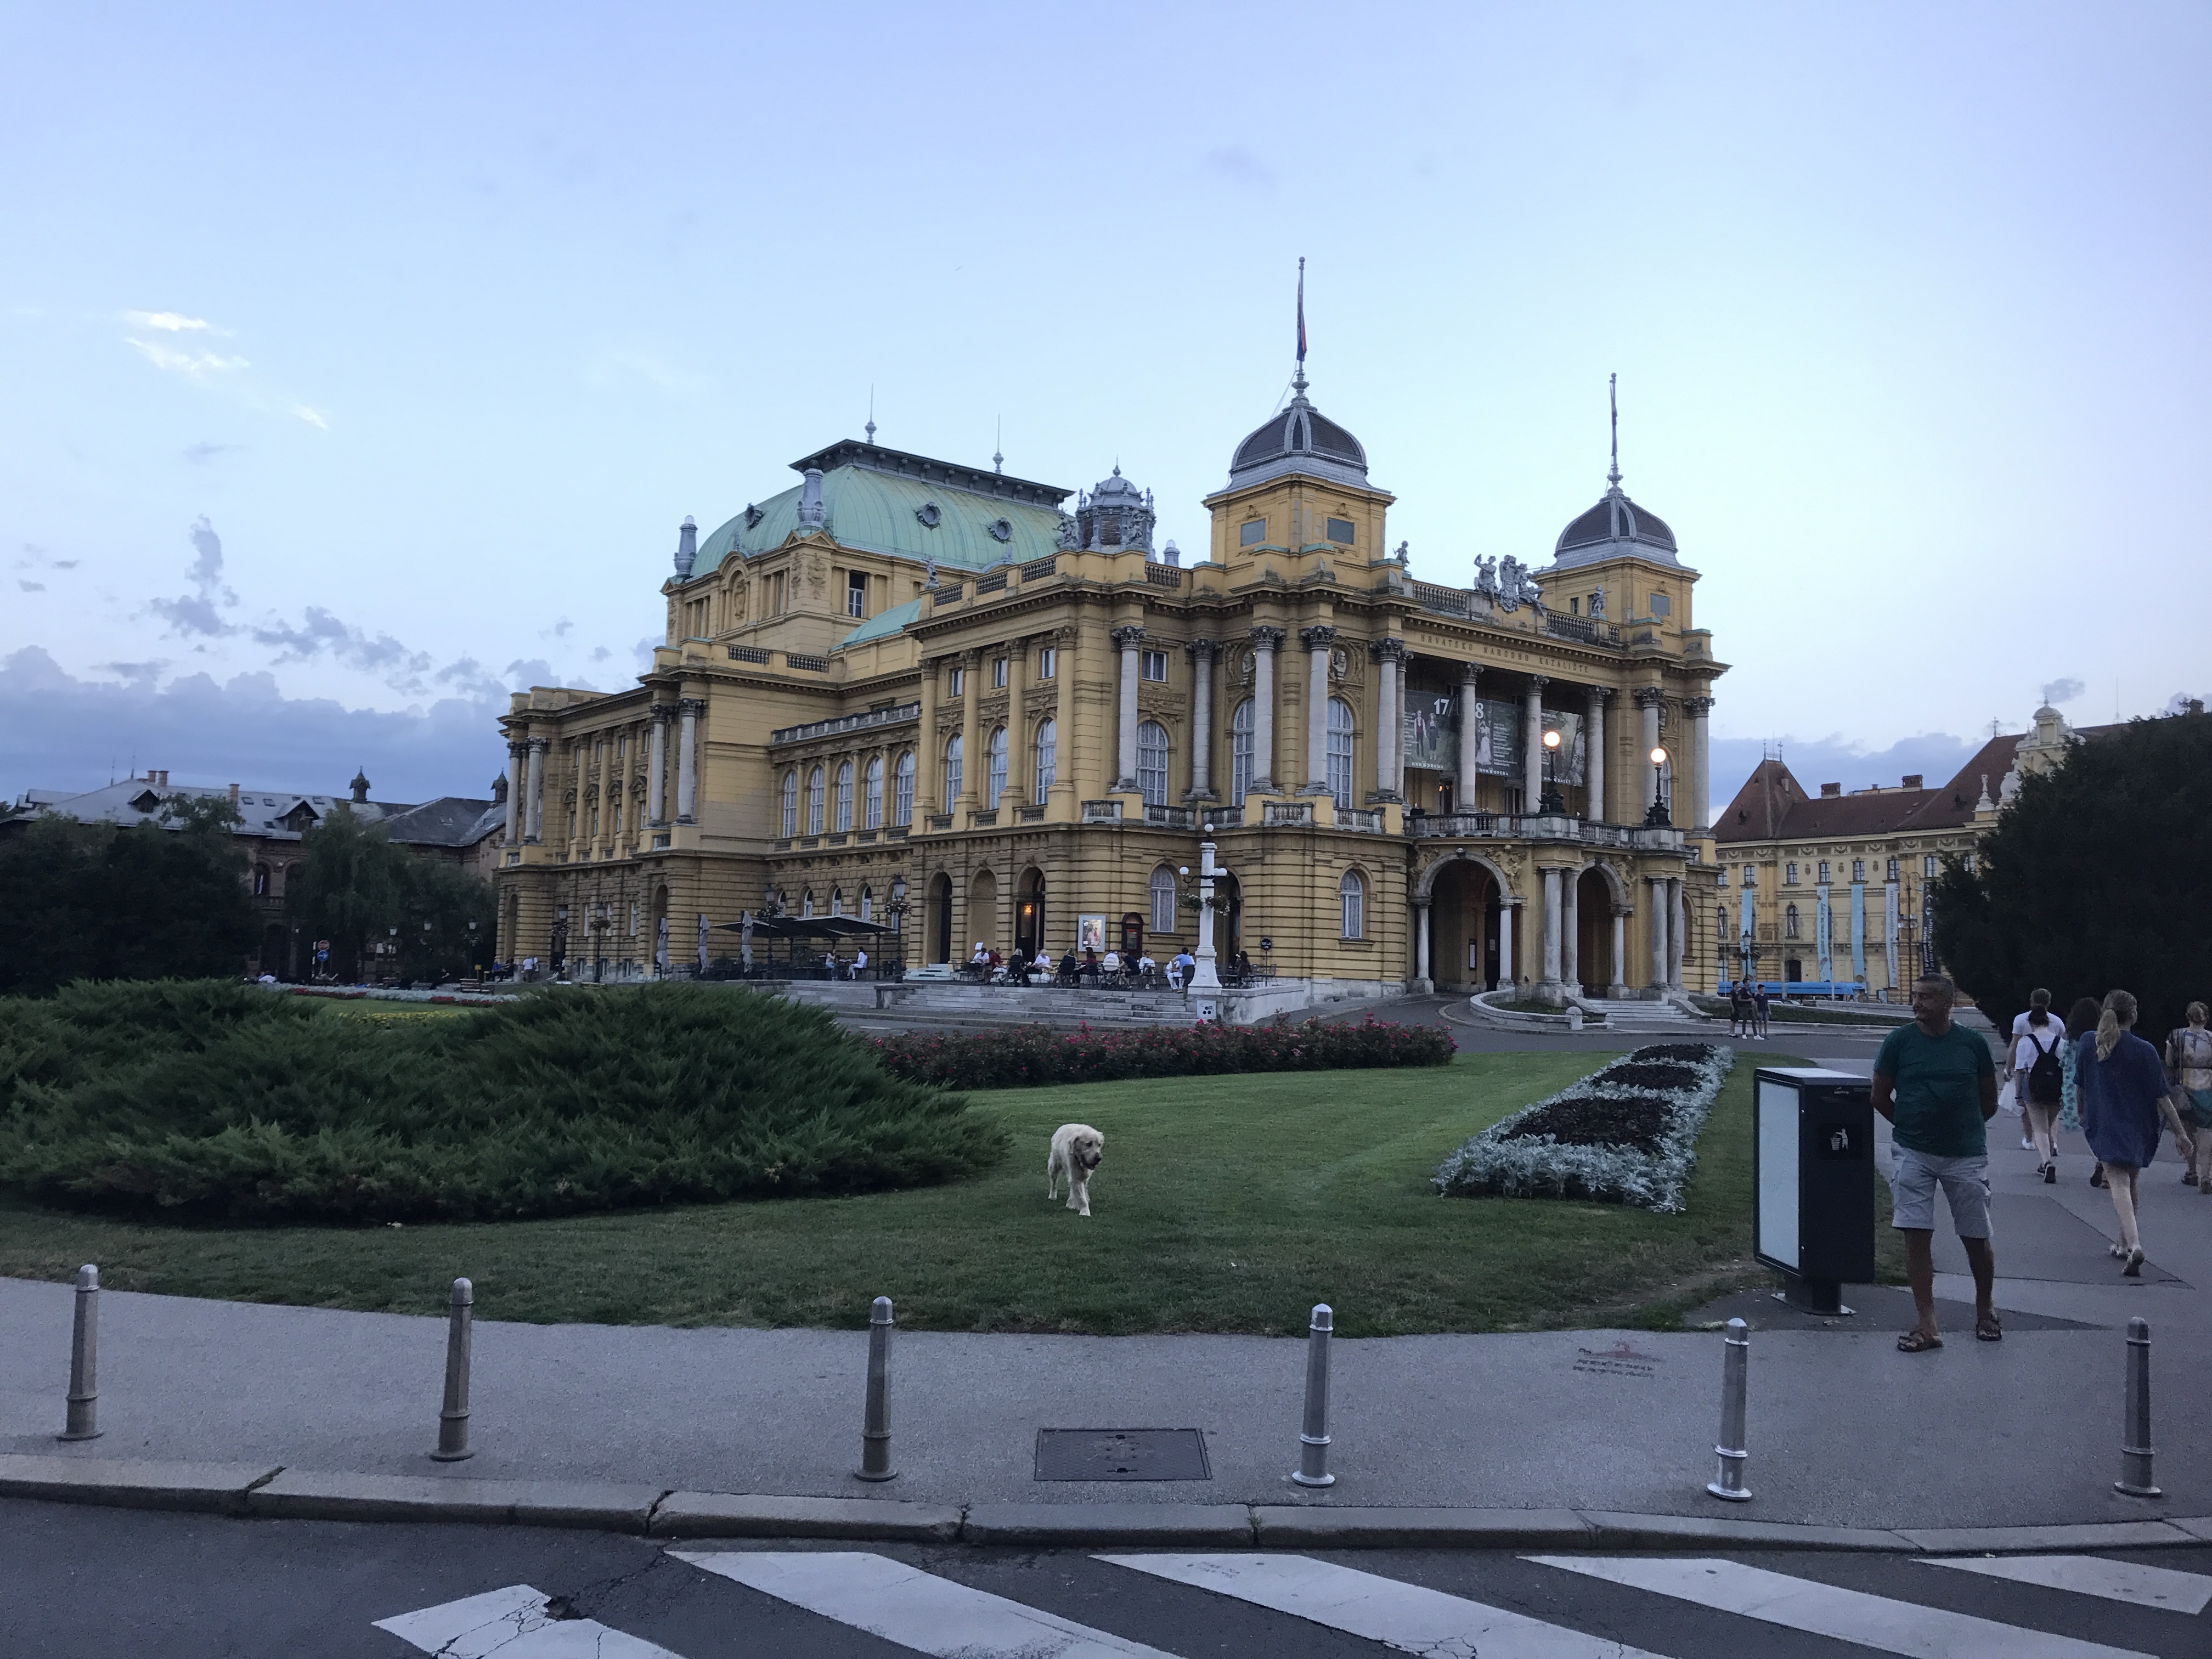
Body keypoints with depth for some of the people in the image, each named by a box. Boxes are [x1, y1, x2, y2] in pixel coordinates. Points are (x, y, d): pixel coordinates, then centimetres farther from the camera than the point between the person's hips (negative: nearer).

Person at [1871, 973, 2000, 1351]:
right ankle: (1927, 1325, 3)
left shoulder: (1972, 1044, 0)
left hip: (1966, 1154, 0)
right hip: (1913, 1153, 0)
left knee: (1977, 1239, 8)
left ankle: (1985, 1310, 31)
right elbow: (1880, 1098, 6)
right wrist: (1912, 1126, 9)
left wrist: (1963, 1126, 13)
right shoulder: (1899, 1041, -2)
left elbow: (1989, 1103, 12)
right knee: (1916, 1236, -3)